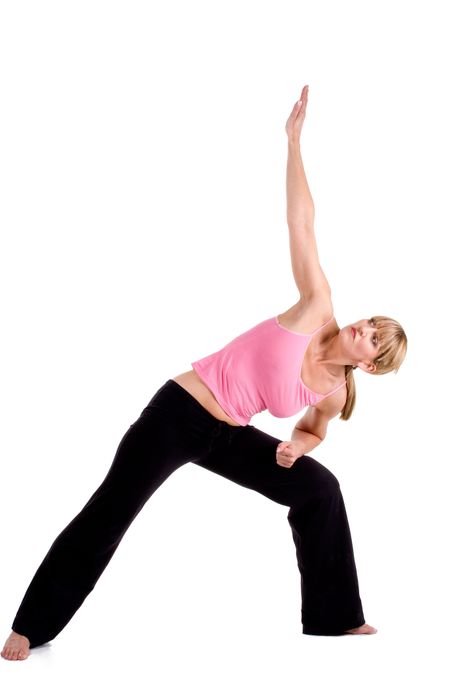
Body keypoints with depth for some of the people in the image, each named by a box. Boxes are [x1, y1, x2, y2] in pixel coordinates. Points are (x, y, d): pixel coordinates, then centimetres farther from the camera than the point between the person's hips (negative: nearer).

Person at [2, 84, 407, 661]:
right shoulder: (317, 310, -13)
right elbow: (301, 224, -15)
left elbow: (312, 431, 21)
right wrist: (294, 140, -16)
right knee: (108, 514, -7)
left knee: (319, 487, 2)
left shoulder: (333, 392, 0)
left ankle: (334, 619, 14)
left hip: (226, 435, 6)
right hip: (178, 412, -6)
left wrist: (297, 446, -3)